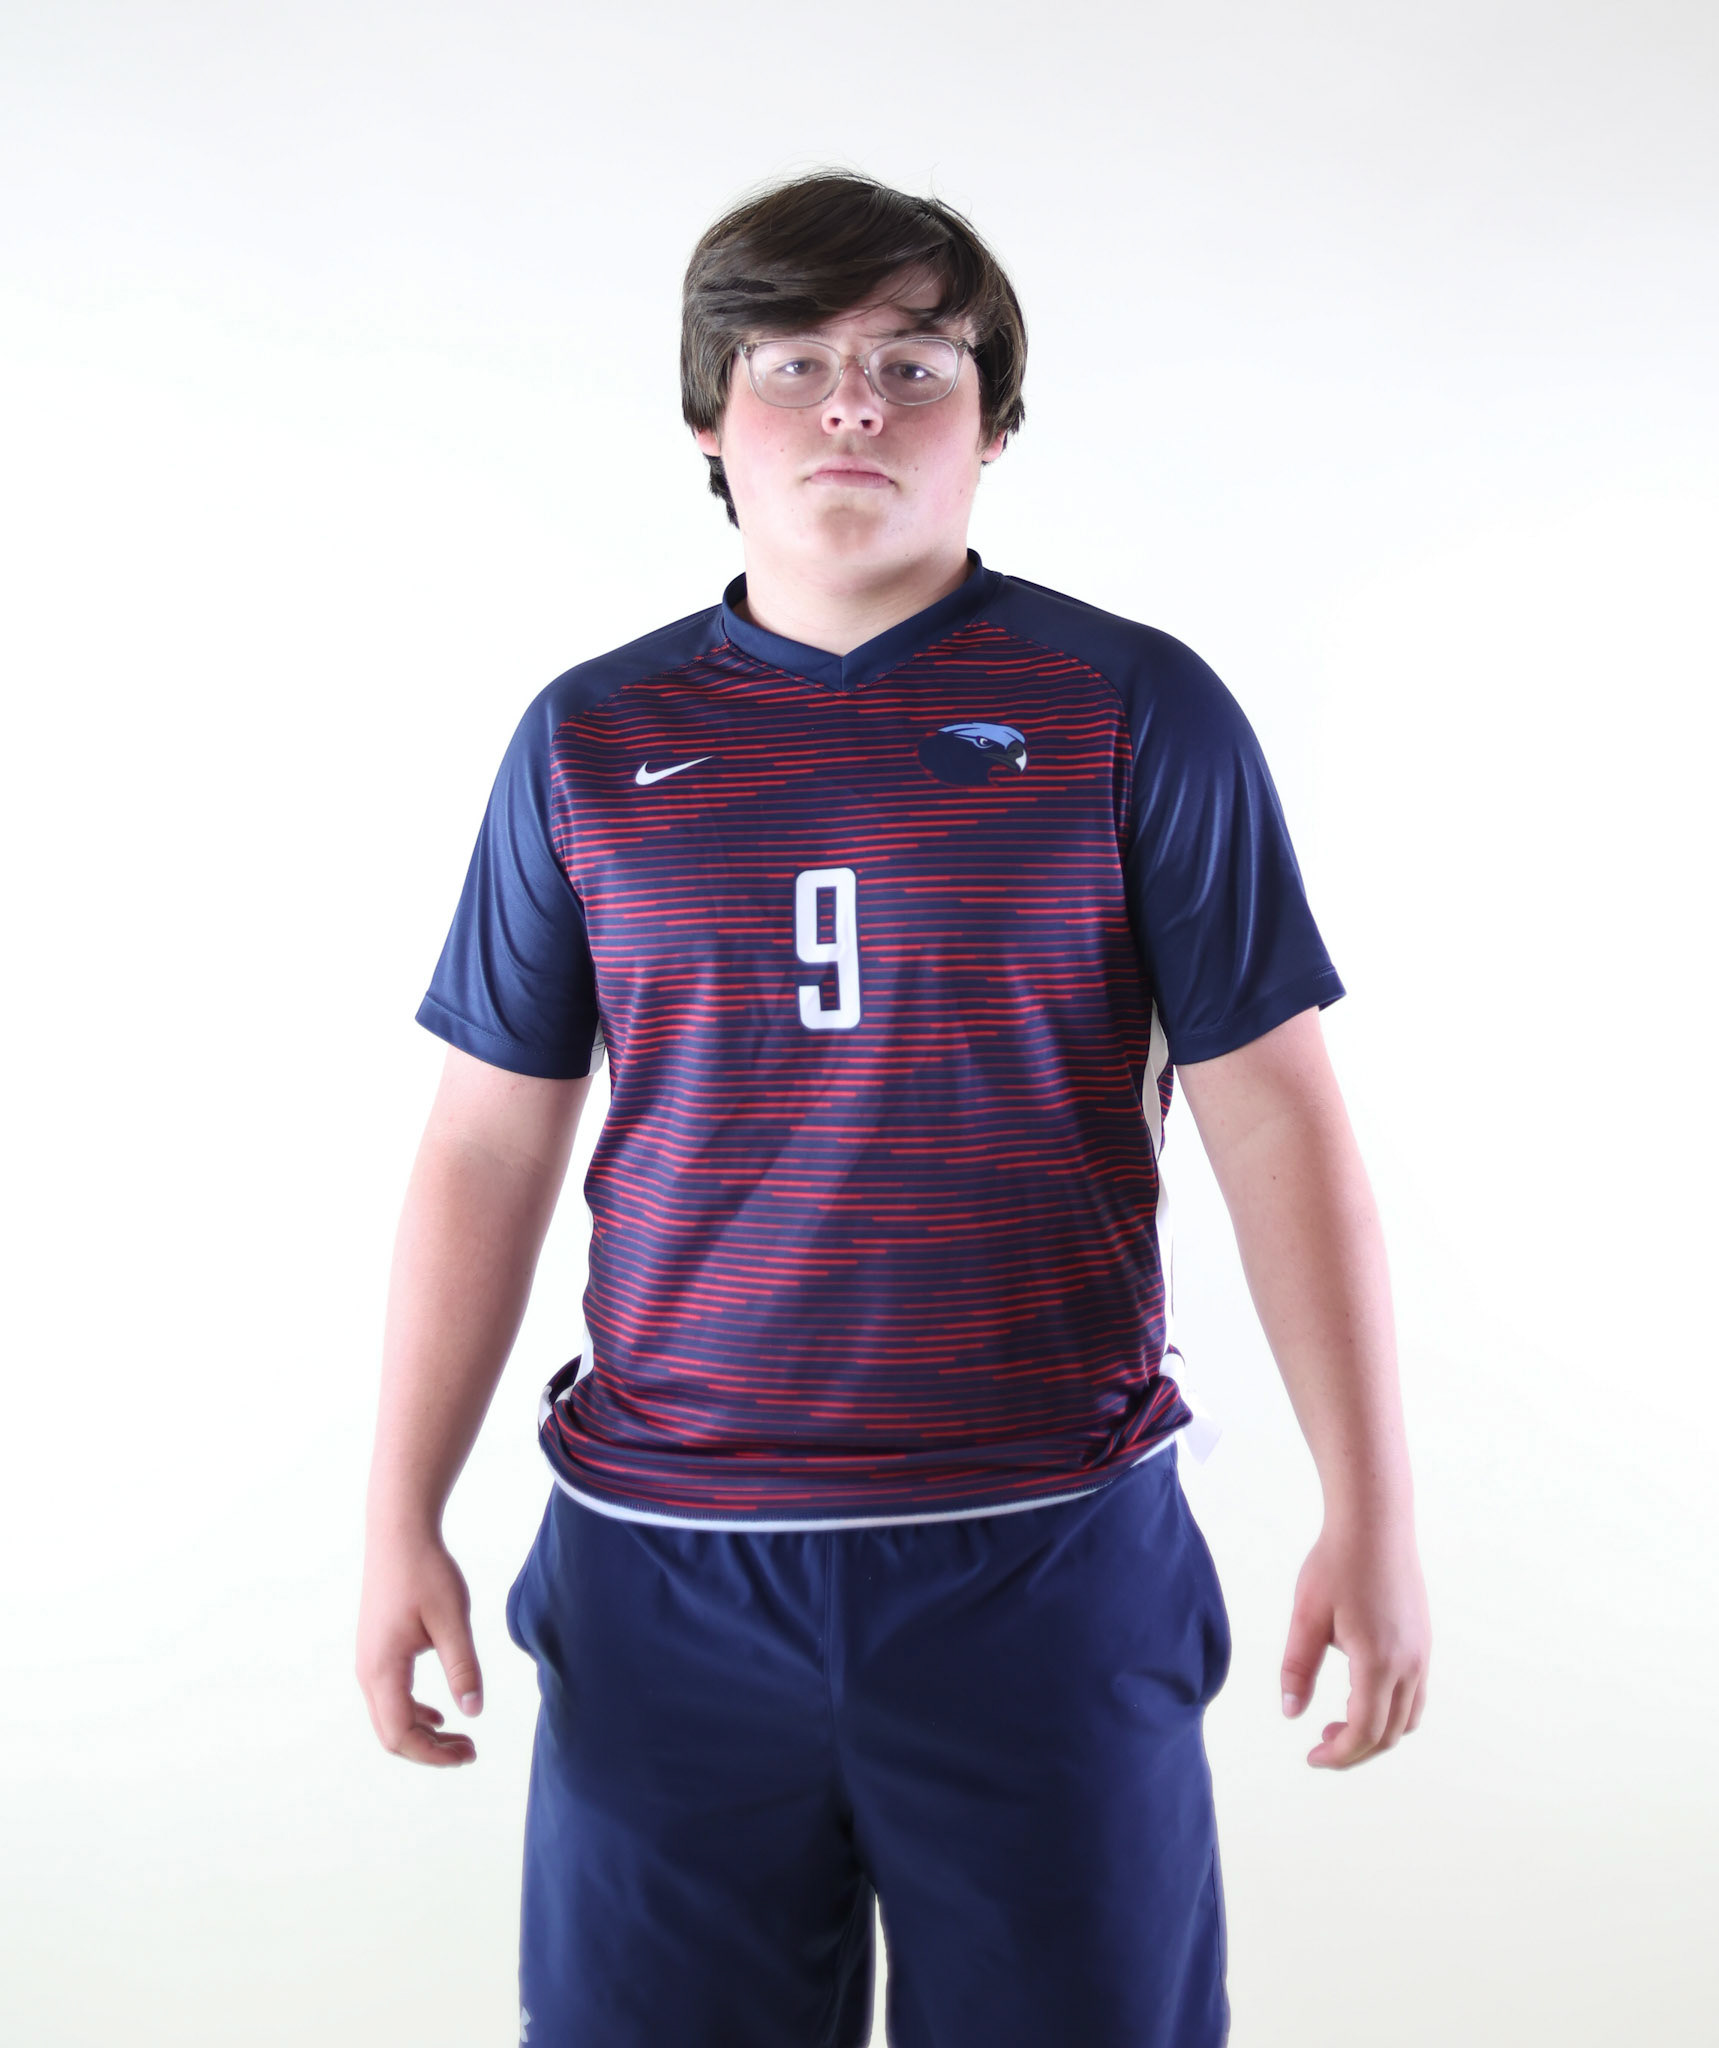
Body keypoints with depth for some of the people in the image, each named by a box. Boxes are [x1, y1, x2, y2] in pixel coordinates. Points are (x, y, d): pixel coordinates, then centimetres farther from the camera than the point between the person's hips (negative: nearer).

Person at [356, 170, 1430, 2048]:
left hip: (1046, 1556, -1)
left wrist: (1372, 1509, -4)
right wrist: (401, 1521, 6)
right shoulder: (590, 741, 6)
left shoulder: (1138, 714, 0)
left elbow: (1272, 1113, -1)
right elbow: (487, 1146, 8)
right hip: (662, 1560, 2)